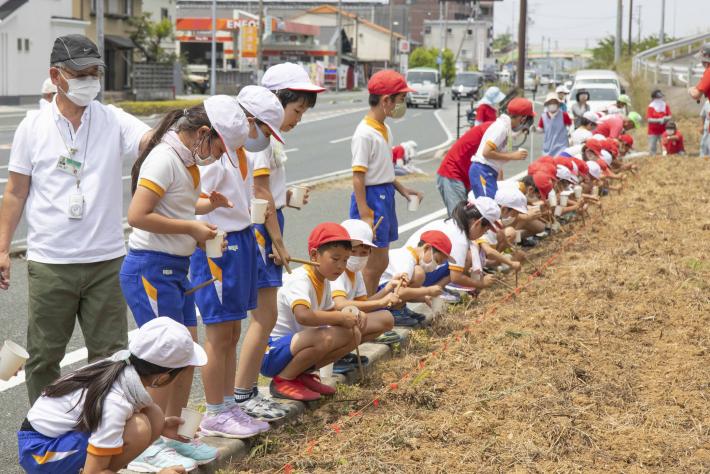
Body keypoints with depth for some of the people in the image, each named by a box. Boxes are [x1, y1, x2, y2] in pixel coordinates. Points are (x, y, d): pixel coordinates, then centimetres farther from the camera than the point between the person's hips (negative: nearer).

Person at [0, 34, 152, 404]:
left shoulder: (114, 121, 1)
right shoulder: (33, 127, 2)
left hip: (106, 260, 0)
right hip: (49, 262, 0)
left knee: (110, 354, 7)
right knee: (44, 356, 9)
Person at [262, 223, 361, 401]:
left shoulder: (324, 281, 7)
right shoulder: (300, 280, -22)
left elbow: (329, 313, 20)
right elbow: (303, 315, -40)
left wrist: (351, 317, -3)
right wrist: (341, 317, -29)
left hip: (294, 343, 9)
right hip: (270, 352, -9)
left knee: (352, 335, 2)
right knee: (325, 338, -34)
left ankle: (302, 374, 7)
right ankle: (282, 380, -14)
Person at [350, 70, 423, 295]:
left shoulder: (385, 130, 11)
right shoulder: (365, 134, -18)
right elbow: (358, 177, -20)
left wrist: (401, 188, 13)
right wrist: (364, 215, -24)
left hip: (385, 196, 10)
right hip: (371, 198, -9)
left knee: (379, 263, 14)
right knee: (374, 263, -4)